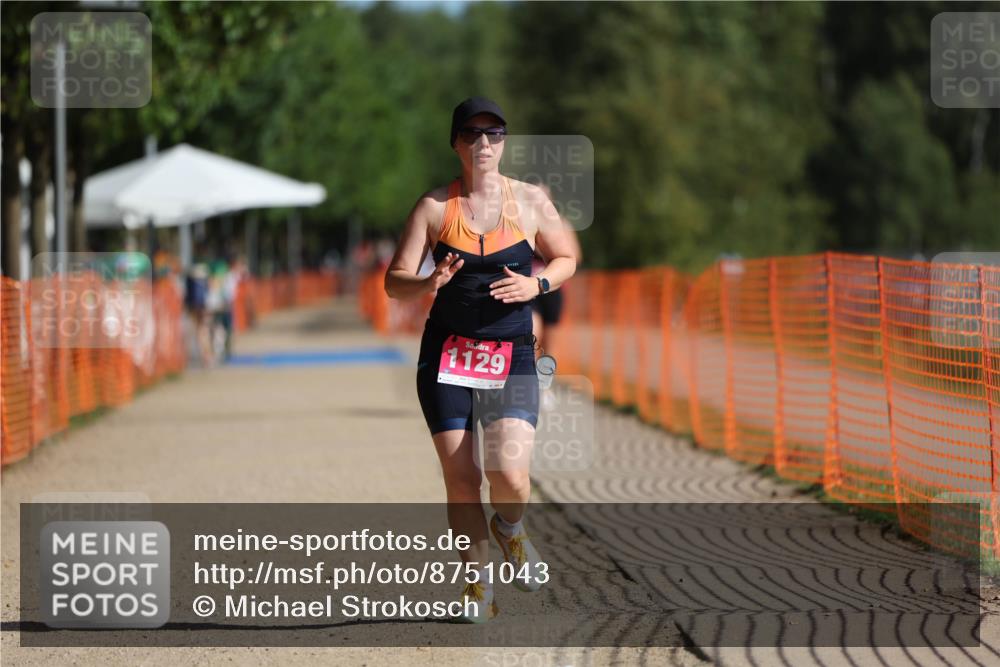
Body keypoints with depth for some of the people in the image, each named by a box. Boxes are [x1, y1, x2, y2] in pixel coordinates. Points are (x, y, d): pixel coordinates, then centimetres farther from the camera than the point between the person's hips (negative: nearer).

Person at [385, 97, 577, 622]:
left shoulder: (530, 201, 2)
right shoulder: (434, 206, 0)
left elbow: (566, 258, 16)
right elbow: (394, 282, 0)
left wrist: (537, 284, -6)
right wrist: (429, 284, -23)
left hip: (512, 355, 0)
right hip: (447, 353, 0)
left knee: (509, 472, -18)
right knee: (460, 478, -3)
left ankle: (509, 529, 17)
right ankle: (479, 580, 15)